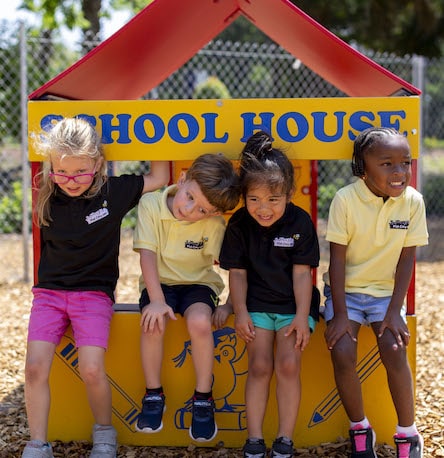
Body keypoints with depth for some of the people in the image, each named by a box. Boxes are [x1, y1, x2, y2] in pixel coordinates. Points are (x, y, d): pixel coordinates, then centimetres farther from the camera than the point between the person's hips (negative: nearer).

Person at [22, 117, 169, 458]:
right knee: (35, 368, -12)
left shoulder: (112, 192, -5)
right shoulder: (46, 198, -2)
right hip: (50, 290, 2)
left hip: (94, 292, -2)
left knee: (92, 371, -16)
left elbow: (160, 178, 4)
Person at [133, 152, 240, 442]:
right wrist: (157, 300, -26)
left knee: (200, 321, -32)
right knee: (154, 321, -30)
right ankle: (154, 395, -8)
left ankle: (203, 399, -11)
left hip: (198, 283, 0)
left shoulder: (215, 223, -14)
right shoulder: (151, 205, -15)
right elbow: (147, 255, -18)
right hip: (160, 282, 1)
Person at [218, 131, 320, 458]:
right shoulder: (239, 224, -7)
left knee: (288, 365, -13)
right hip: (256, 302, 1)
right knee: (260, 366, -9)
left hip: (294, 303, -1)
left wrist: (302, 316, -14)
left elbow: (302, 273, -10)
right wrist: (240, 312, -10)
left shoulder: (300, 222, -12)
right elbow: (237, 272, -2)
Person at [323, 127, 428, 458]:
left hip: (386, 290, 1)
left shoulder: (413, 200, -13)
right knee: (342, 354, -19)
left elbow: (406, 258, -7)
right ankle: (360, 429, 5)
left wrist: (395, 311, -13)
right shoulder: (346, 199, -19)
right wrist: (340, 315, -17)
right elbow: (337, 259, -15)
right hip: (346, 289, -1)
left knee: (394, 351, -20)